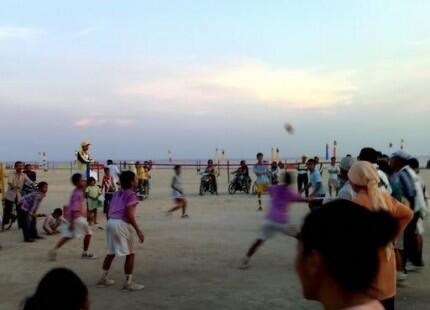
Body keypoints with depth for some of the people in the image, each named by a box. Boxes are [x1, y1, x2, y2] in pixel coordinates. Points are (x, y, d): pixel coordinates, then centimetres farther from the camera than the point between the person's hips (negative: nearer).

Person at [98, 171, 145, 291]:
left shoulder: (116, 193, 16)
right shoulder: (131, 194, -7)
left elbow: (108, 211, 16)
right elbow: (129, 214, -17)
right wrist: (138, 230, -16)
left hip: (111, 222, 8)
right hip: (122, 224, -8)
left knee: (111, 252, 20)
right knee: (130, 253, 1)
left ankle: (104, 278, 27)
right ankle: (128, 282, 3)